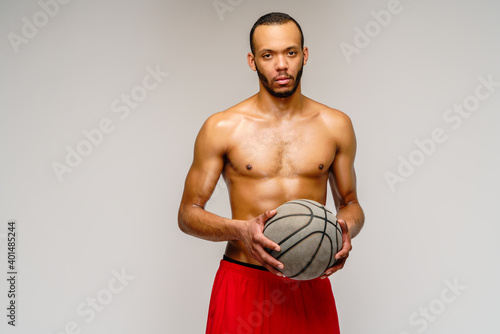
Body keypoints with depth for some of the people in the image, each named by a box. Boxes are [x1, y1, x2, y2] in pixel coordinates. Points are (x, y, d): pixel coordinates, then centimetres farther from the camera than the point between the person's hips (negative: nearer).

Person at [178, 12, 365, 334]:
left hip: (311, 284, 2)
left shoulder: (335, 125, 2)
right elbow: (188, 213, -1)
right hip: (243, 282, -2)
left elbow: (350, 203, 12)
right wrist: (241, 230, -19)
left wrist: (346, 230, -10)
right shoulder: (222, 128, -4)